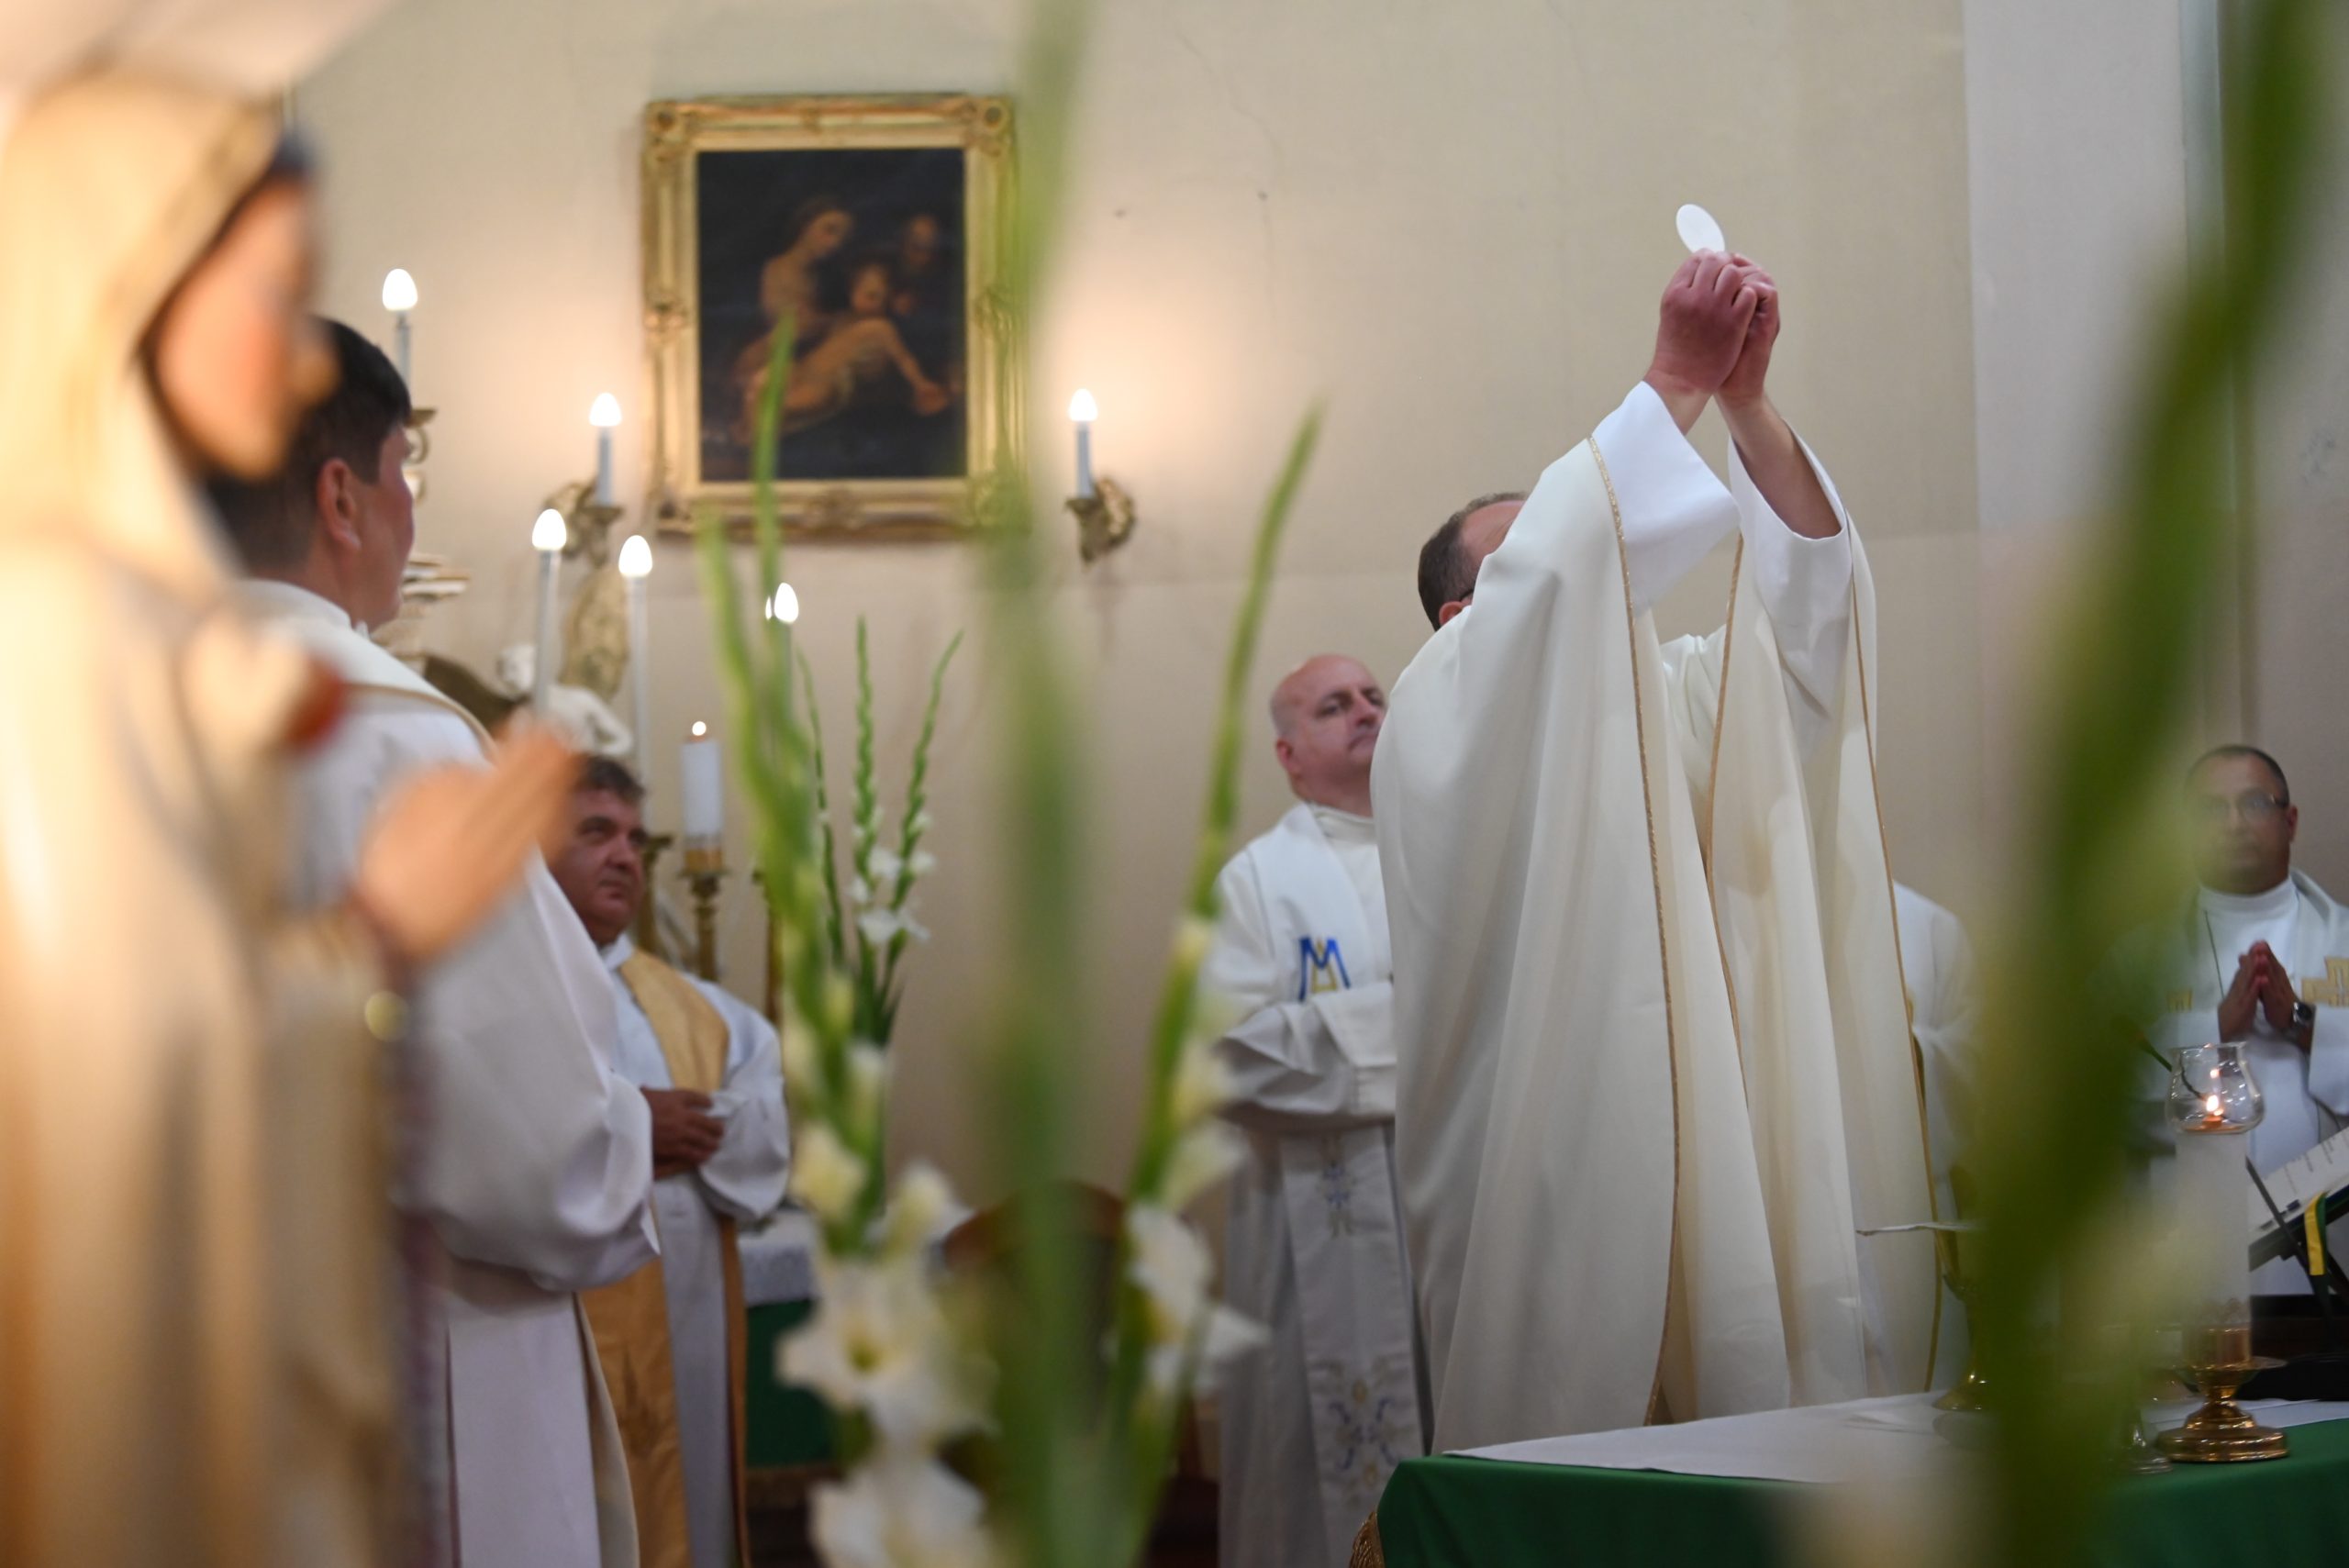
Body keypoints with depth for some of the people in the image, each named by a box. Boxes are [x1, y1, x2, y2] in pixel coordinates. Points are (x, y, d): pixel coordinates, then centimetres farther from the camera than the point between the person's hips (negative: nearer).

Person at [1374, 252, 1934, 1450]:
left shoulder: (1667, 706, 21)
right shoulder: (1444, 712, 3)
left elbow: (1805, 597, 9)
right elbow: (1550, 565, -14)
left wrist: (1745, 398, -3)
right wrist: (1673, 383, -10)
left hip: (1697, 1161, 5)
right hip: (1542, 1171, -5)